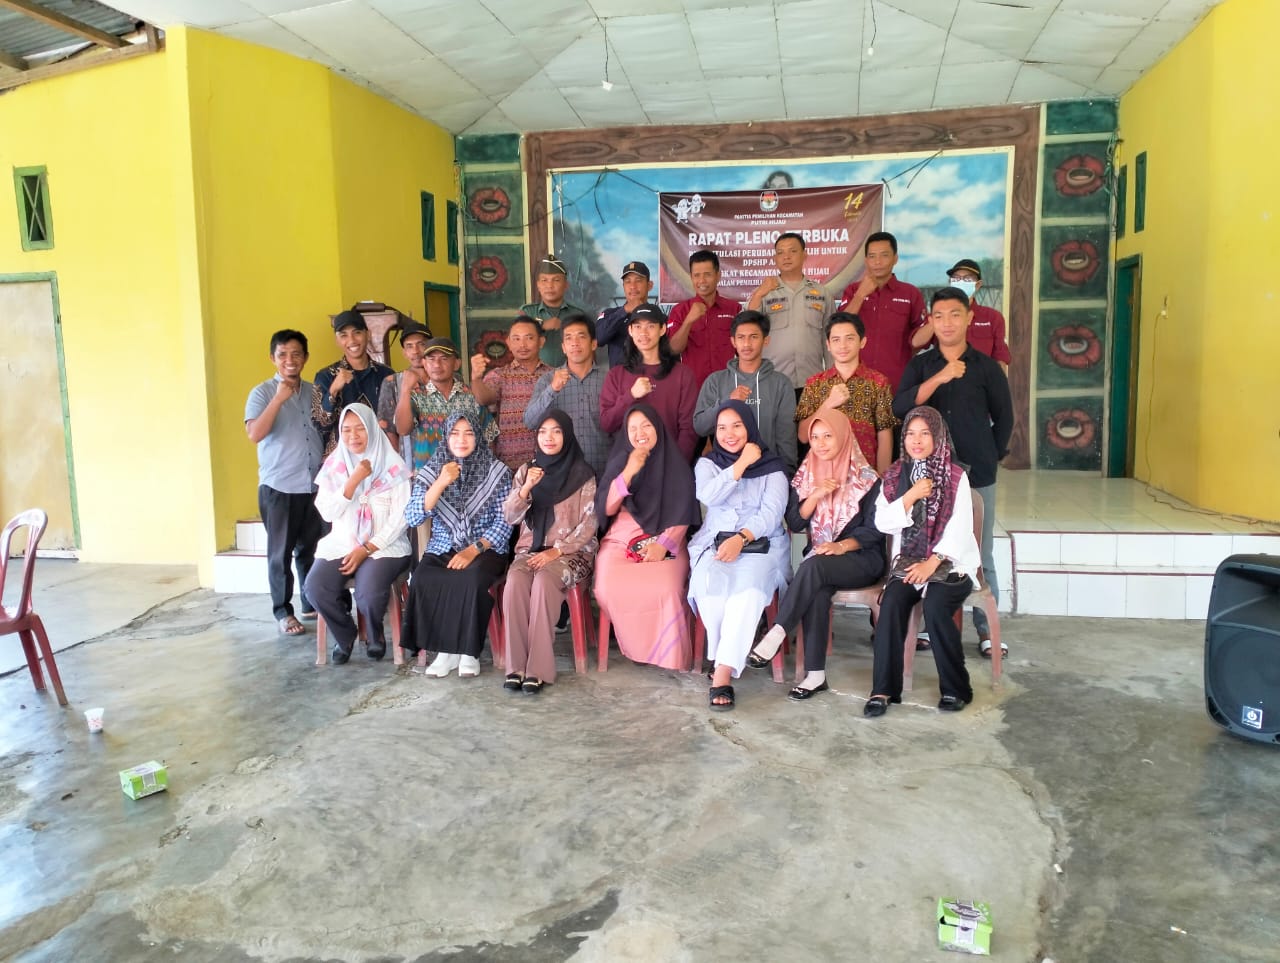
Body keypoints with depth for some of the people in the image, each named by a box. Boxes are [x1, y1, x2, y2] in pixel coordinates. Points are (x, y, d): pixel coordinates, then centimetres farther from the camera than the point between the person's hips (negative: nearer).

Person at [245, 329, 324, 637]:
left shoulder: (314, 392, 10)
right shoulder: (262, 393, -4)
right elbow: (255, 434, -18)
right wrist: (280, 398, -21)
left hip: (315, 485, 4)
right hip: (279, 487, -4)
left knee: (311, 549, 12)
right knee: (281, 553, 4)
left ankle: (312, 604, 26)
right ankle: (283, 612, 14)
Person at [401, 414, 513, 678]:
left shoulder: (496, 472, 0)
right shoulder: (431, 471, 6)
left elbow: (504, 522, -4)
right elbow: (412, 518, -5)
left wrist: (473, 550, -17)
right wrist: (441, 483, -17)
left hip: (485, 549, -2)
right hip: (442, 549, 2)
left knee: (473, 580, -35)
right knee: (422, 580, -29)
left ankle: (469, 651, -14)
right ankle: (445, 649, -12)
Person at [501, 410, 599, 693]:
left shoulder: (583, 473, -1)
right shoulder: (526, 470, 11)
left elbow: (589, 524, -5)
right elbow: (509, 517, 3)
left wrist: (556, 551, -15)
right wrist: (526, 488, -14)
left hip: (570, 551, -3)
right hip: (530, 549, 3)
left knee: (543, 581, -34)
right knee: (515, 582, -29)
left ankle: (538, 668, -29)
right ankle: (516, 665, -25)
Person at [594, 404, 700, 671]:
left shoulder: (676, 464, 7)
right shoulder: (619, 462, 11)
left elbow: (683, 513, 2)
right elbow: (607, 509, 1)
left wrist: (663, 544, -14)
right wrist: (628, 472, -11)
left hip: (665, 542, -2)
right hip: (621, 539, 2)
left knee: (665, 590, -33)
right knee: (608, 589, -29)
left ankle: (667, 654, -11)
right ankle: (636, 646, -5)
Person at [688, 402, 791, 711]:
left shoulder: (772, 466, 10)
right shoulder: (707, 463, 16)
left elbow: (772, 512, -4)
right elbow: (708, 496, -7)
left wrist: (741, 538, -20)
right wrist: (742, 464, -7)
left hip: (761, 544, -1)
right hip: (715, 544, 2)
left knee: (749, 589, -34)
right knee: (708, 582, -33)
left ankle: (723, 671, -33)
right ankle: (727, 658, -15)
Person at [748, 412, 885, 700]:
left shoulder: (866, 478, -2)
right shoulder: (806, 474, 11)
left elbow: (874, 528, -7)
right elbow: (794, 523, 4)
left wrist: (842, 546, -23)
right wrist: (815, 496, -13)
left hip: (862, 558, -3)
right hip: (820, 561, 3)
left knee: (813, 567, -35)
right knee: (817, 592, -32)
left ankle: (776, 634, -33)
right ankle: (816, 674, -28)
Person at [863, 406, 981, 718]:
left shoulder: (956, 476, 0)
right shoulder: (895, 475, 9)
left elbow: (960, 528, -8)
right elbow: (882, 523, -1)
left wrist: (932, 564, -18)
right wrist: (911, 496, -15)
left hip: (950, 563, -2)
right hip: (908, 562, 3)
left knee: (935, 607, -30)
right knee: (892, 602, -26)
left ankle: (956, 689, -12)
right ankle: (883, 689, -22)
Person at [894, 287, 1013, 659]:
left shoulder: (986, 367, 4)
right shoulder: (920, 365, 6)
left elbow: (1004, 417, 12)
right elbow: (900, 407, -10)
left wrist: (991, 457, 10)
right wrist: (939, 378, -20)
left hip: (977, 476, -1)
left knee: (980, 557, 3)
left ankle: (987, 628, 13)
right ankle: (931, 625, 16)